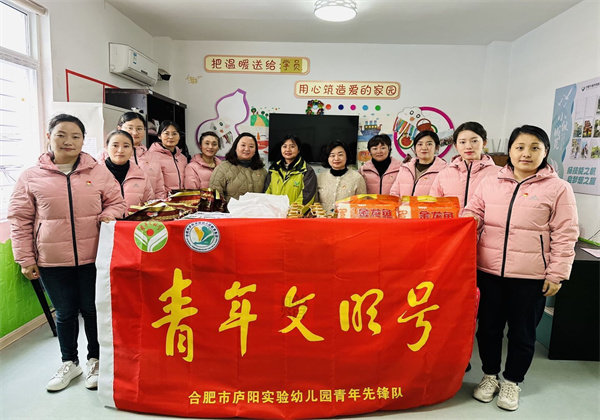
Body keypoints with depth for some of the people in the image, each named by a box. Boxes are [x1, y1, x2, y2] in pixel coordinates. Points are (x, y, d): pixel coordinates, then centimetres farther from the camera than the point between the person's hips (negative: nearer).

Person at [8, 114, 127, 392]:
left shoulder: (99, 173, 4)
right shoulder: (31, 177, 3)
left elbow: (116, 202, 11)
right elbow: (20, 220, 4)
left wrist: (108, 216, -12)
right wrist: (25, 259, 2)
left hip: (92, 258, 0)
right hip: (52, 261, 1)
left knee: (92, 310, 10)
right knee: (65, 313, 14)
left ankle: (95, 360, 31)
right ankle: (69, 363, 35)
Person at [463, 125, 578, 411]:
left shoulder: (558, 188, -1)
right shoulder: (490, 183, 6)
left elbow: (565, 235, -2)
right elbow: (472, 215, 7)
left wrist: (557, 274, -5)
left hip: (531, 276, -2)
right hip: (489, 271, 3)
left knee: (522, 332, 12)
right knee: (488, 326, 14)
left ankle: (512, 381, 33)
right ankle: (490, 375, 35)